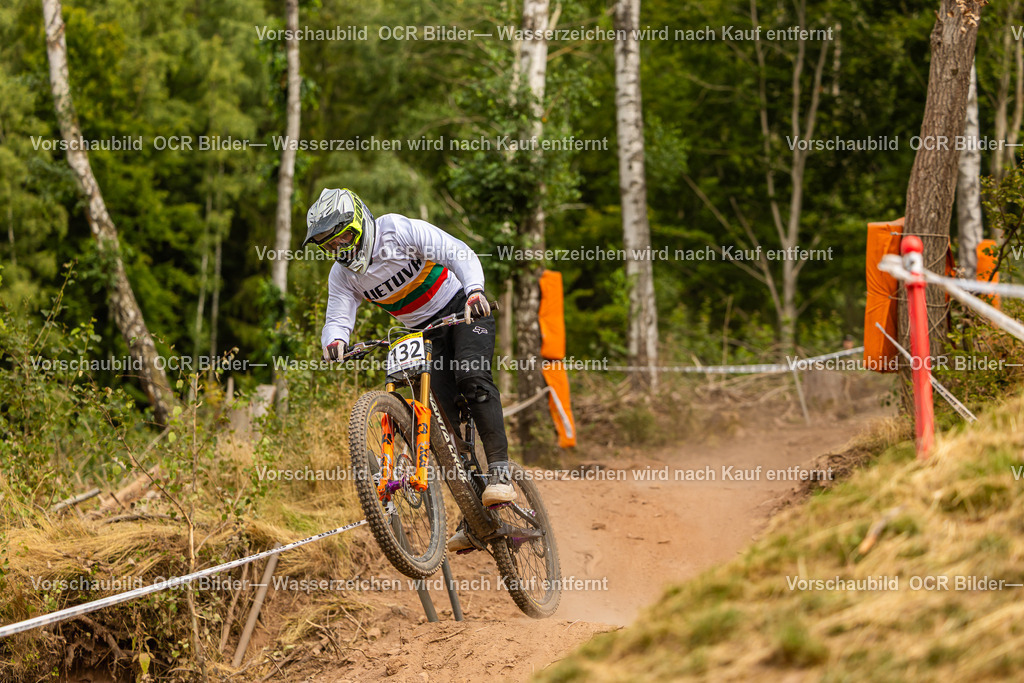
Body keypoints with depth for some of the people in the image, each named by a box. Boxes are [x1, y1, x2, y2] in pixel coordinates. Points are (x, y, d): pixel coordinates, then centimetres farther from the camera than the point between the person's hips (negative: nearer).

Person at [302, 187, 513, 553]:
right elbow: (338, 318, -15)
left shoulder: (400, 231, -21)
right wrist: (334, 341, -40)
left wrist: (474, 289, -48)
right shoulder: (343, 275, -5)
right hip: (427, 333, 5)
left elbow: (459, 253, -29)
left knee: (472, 376, -32)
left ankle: (499, 471, -33)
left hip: (464, 308, -5)